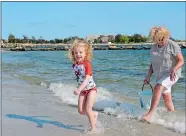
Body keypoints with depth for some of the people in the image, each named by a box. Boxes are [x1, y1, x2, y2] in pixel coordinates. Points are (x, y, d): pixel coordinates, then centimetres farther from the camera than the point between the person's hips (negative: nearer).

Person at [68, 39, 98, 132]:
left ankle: (93, 128, 8)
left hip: (91, 89, -6)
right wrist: (80, 90, 13)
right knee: (81, 111, 4)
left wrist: (79, 89, -40)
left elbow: (87, 79, -30)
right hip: (82, 90, 6)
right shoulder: (74, 65, -3)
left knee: (88, 109, -10)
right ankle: (94, 114, 33)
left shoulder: (87, 64, -22)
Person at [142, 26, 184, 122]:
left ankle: (149, 114, -30)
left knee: (157, 88, -28)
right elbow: (153, 64, 16)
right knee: (167, 99, 9)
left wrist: (174, 69, -29)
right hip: (160, 76, 7)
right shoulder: (153, 48, 7)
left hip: (172, 74, -7)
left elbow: (181, 61, -12)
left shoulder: (172, 45, -11)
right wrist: (148, 76, 6)